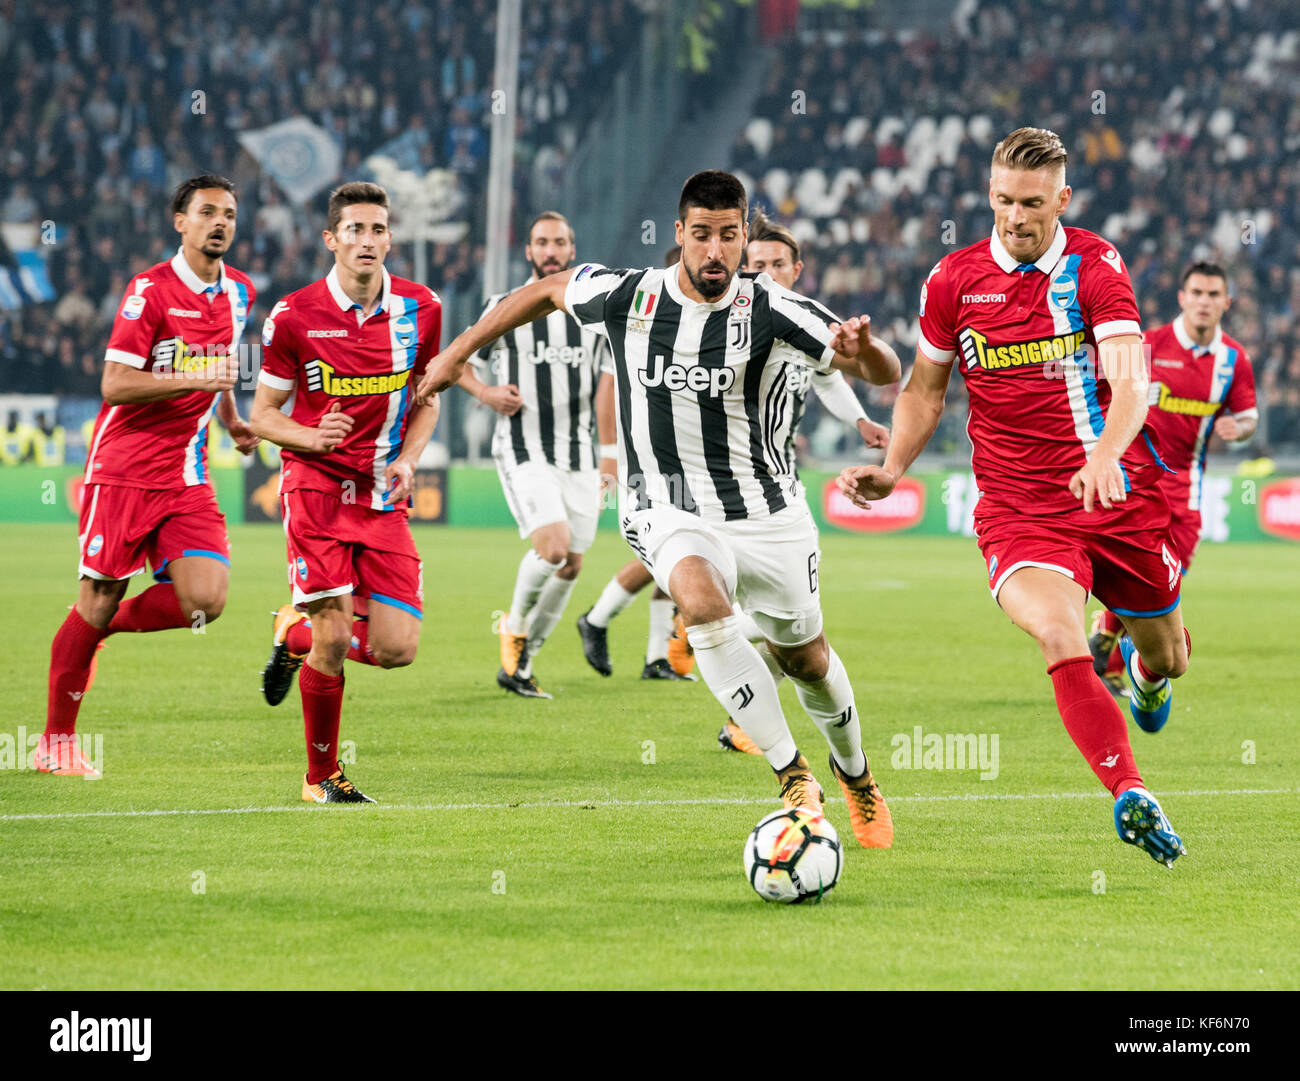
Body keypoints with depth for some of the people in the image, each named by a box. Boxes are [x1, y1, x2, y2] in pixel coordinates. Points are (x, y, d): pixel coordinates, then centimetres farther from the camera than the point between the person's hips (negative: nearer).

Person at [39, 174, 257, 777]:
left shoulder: (239, 293, 10)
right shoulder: (151, 290, -10)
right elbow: (114, 385, -16)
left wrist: (233, 421, 17)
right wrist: (195, 380, -25)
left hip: (188, 478, 5)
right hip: (123, 470, -5)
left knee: (205, 601, -12)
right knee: (99, 600, -2)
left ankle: (102, 627, 17)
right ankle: (57, 741, 12)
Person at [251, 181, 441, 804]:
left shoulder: (420, 310, 2)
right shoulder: (294, 317, -7)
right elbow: (263, 413, 2)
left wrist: (407, 459, -2)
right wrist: (311, 437, -18)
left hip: (382, 496, 4)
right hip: (314, 483, -3)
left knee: (396, 648, -5)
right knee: (333, 637, -13)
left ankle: (296, 635, 26)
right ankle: (321, 776, 6)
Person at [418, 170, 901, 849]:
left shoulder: (771, 313, -14)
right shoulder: (627, 297, -10)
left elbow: (887, 375, -14)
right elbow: (547, 291, 12)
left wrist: (864, 349, -38)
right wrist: (459, 352, 15)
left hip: (768, 511, 1)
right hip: (669, 508, -1)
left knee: (804, 658, 14)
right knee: (702, 604, -32)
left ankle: (855, 775, 46)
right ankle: (793, 777, -27)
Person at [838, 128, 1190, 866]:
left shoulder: (1094, 266, -5)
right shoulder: (954, 279, 2)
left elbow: (1129, 379, -18)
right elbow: (926, 389, 16)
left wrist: (1105, 456, -37)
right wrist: (892, 468, 1)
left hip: (1117, 494, 1)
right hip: (1017, 507, 0)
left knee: (1167, 660, 16)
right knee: (1059, 638, -29)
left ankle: (1147, 672, 55)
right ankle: (1129, 795, -36)